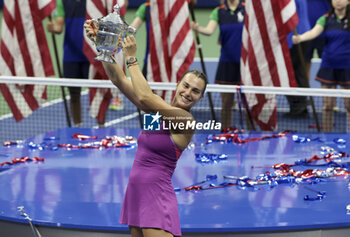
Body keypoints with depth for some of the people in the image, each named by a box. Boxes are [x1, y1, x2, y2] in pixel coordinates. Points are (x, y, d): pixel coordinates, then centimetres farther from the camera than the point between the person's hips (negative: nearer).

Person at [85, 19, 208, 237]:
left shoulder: (186, 120, -13)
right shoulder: (157, 109, 8)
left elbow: (145, 96, -21)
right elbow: (119, 80, 7)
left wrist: (131, 58, -14)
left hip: (157, 199, -8)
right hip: (135, 195, 8)